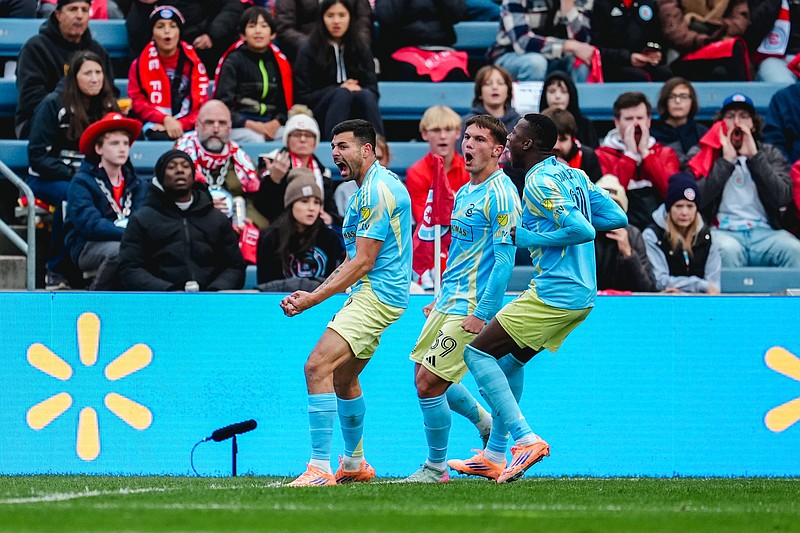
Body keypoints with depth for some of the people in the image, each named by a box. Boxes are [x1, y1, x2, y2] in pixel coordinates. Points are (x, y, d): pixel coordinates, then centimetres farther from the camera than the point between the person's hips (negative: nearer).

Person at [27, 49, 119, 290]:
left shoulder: (108, 107, 7)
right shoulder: (54, 104, -7)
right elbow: (37, 156, -11)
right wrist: (72, 175, -23)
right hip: (47, 180, -4)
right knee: (69, 194, -39)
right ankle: (56, 272, -27)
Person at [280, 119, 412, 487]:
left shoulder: (377, 190, -16)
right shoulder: (366, 191, 18)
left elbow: (363, 263, -19)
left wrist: (314, 300, -17)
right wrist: (314, 293, 8)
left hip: (376, 296, -11)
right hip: (369, 294, 11)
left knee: (318, 367, -21)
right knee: (343, 377, 23)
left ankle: (320, 467, -25)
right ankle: (355, 464, 38)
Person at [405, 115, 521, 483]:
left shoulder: (500, 196, -15)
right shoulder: (464, 193, 14)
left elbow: (504, 259, -19)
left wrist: (481, 314, -22)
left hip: (472, 309, -10)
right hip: (448, 301, 10)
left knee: (428, 383, -10)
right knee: (425, 374, 15)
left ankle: (436, 467, 5)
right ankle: (488, 426, 32)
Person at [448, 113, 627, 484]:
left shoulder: (539, 182, -14)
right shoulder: (574, 176, 13)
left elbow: (582, 231, -24)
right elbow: (617, 218, 13)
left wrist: (526, 237, -13)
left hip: (553, 294, -10)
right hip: (583, 295, 10)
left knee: (477, 353, -3)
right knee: (509, 360, 23)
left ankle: (525, 438, -14)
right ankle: (495, 458, 25)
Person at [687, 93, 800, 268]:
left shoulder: (770, 154, 16)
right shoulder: (702, 155, 12)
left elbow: (782, 198, -2)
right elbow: (695, 200, -5)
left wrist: (754, 157, -4)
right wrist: (726, 161, -5)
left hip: (764, 232, 2)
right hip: (722, 232, -2)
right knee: (728, 250, -38)